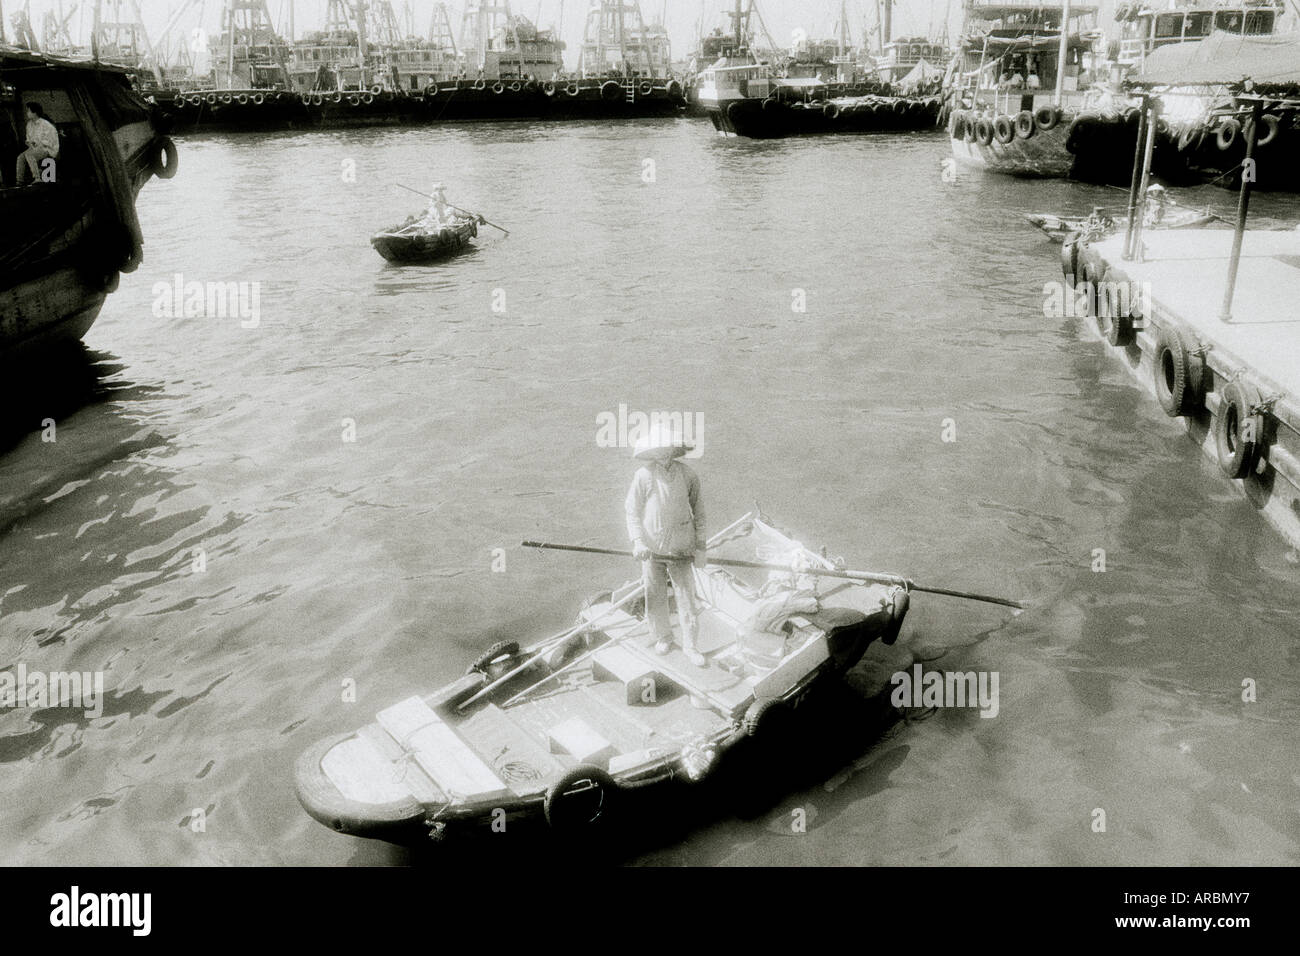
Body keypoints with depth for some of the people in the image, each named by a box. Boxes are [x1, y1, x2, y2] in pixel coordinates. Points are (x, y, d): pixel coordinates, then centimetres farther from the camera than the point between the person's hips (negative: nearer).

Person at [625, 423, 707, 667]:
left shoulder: (688, 476, -2)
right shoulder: (642, 476, -7)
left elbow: (697, 511, 6)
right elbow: (632, 512, -3)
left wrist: (700, 546, 4)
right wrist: (638, 542, -15)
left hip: (680, 549, 1)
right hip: (652, 549, 0)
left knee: (686, 597, 2)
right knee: (655, 597, 10)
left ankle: (690, 647, 13)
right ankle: (662, 638, 31)